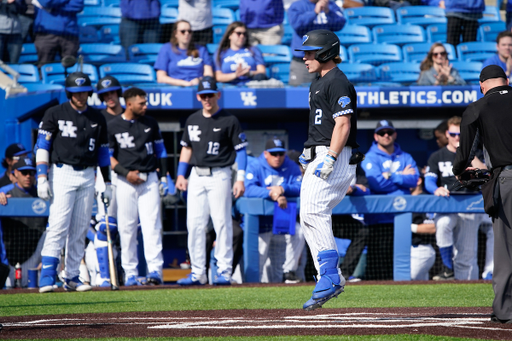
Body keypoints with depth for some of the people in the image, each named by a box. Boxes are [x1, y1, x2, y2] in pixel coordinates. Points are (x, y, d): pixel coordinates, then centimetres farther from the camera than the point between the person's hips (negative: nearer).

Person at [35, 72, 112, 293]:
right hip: (62, 173, -4)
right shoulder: (55, 114, 0)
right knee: (58, 226, -14)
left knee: (80, 230, 4)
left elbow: (103, 151, 18)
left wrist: (107, 183, 14)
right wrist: (42, 178, -13)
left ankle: (72, 277, 9)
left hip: (88, 176, 4)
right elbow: (42, 147, -3)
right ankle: (47, 276, -17)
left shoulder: (97, 118, 12)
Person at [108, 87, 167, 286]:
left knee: (152, 225, -9)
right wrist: (127, 173, -11)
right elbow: (107, 156, 2)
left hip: (149, 180, 1)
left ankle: (155, 269, -13)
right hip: (125, 181, -1)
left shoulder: (151, 124, 10)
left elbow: (160, 150, 17)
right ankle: (130, 273, 6)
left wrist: (164, 177, 9)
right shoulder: (113, 126, 0)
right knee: (126, 228, 0)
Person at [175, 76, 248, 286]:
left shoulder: (229, 121, -2)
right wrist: (181, 174, 10)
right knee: (194, 224, 1)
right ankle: (198, 272, 5)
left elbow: (241, 150, -3)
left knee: (222, 222, -6)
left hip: (219, 176, -5)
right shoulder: (192, 120, 13)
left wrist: (240, 178, -11)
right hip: (196, 176, 5)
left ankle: (224, 270, -2)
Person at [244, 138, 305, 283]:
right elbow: (249, 189, -23)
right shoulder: (255, 166, -6)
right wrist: (272, 194, -38)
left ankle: (288, 272, -14)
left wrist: (283, 189, -29)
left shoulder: (291, 167, 4)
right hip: (260, 222, -2)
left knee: (298, 232, -26)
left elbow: (301, 188, -10)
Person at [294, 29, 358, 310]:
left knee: (312, 212, -22)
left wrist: (329, 159, -26)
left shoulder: (337, 82, -11)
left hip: (335, 157, -11)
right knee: (310, 217, 9)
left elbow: (343, 124, -19)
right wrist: (309, 152, 21)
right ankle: (330, 278, 10)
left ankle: (330, 277, -24)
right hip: (319, 158, 11)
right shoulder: (318, 82, 21)